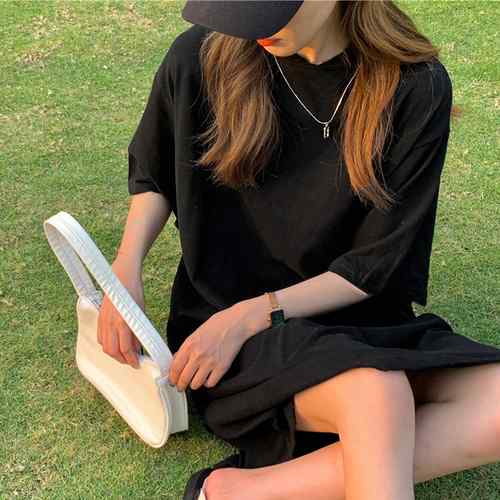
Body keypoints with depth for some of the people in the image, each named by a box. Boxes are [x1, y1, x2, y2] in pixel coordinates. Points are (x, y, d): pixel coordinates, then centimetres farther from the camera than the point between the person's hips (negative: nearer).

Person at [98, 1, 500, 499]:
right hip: (222, 311, -2)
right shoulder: (200, 58, -8)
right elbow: (154, 174, 11)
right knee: (379, 395, -35)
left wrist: (252, 315, -17)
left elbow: (377, 262, -8)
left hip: (354, 318, 3)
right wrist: (126, 266, -6)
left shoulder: (416, 88, -10)